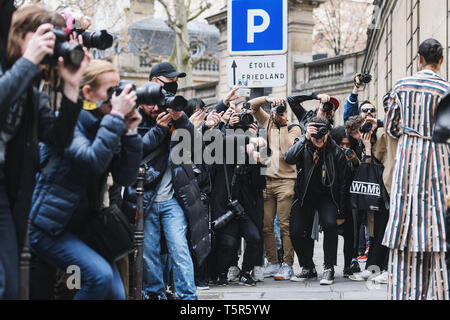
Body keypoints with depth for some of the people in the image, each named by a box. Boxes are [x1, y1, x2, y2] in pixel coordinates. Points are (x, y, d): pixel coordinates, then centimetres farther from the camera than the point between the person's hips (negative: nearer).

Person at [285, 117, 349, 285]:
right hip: (305, 195, 2)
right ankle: (308, 269, 14)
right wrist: (305, 138, -37)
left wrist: (341, 213, -4)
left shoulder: (336, 153, -12)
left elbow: (343, 184, -4)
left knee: (330, 224, -27)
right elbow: (289, 159, -31)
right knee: (296, 232, -8)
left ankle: (328, 269, -16)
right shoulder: (304, 145, -9)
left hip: (327, 195, -2)